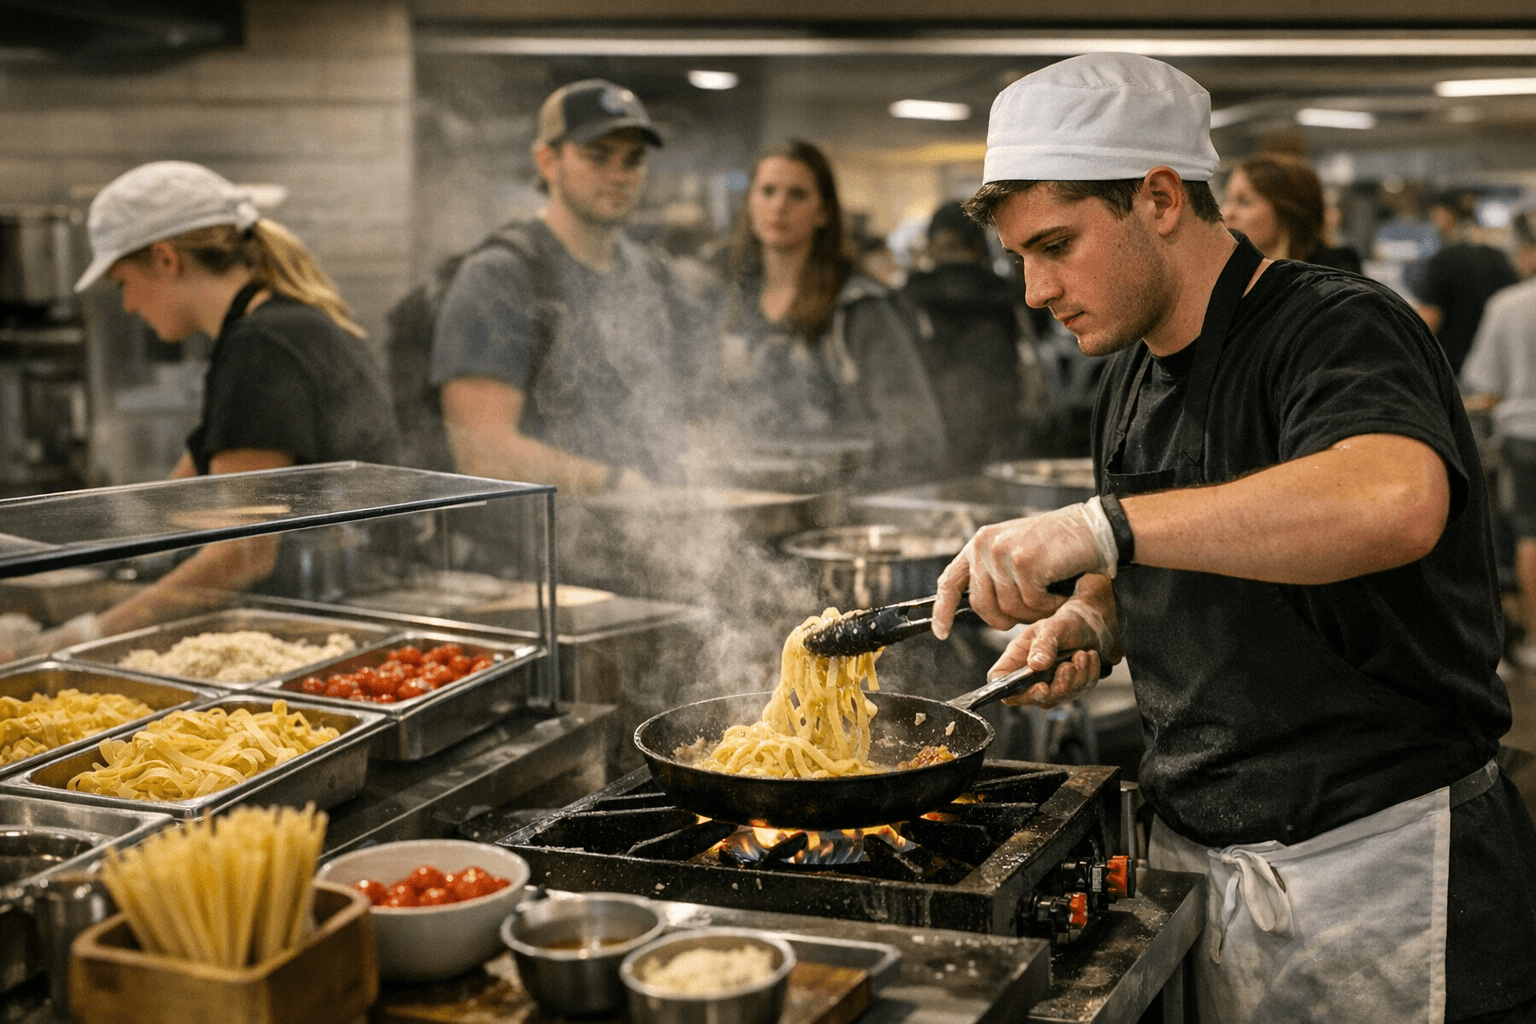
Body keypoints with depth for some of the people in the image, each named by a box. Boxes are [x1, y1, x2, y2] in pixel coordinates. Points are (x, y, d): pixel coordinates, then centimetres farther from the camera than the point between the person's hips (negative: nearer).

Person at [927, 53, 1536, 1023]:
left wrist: (1101, 526, -41)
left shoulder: (1338, 326, -16)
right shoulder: (1134, 378, 10)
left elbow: (1396, 501, -39)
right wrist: (1088, 624, 0)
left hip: (1377, 869, -7)